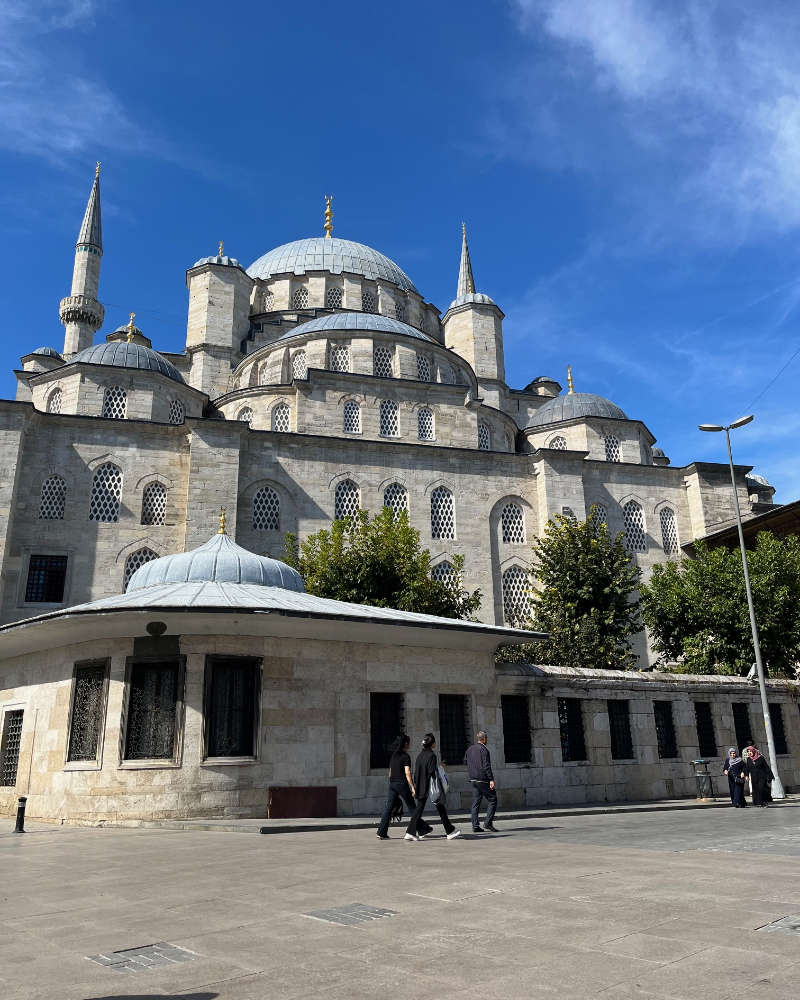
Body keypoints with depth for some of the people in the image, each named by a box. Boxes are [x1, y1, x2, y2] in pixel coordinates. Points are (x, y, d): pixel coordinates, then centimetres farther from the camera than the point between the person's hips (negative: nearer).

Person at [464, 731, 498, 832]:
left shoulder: (470, 749, 11)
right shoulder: (483, 750, -13)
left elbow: (465, 761, 22)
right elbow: (486, 766, -19)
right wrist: (491, 779, -20)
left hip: (473, 779, 8)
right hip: (483, 780, -8)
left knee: (476, 803, 9)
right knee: (492, 799, 1)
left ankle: (475, 826, 7)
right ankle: (488, 822, -7)